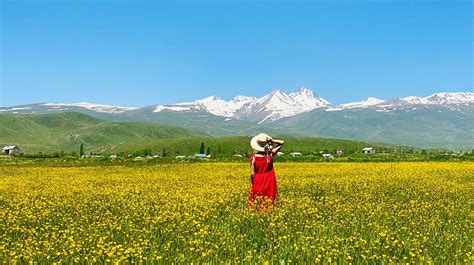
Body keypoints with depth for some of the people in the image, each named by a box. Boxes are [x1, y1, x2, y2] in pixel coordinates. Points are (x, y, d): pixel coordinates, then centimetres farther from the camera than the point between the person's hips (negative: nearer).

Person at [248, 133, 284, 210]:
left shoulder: (254, 156, -17)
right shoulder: (271, 154, -11)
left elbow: (252, 173, -16)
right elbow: (282, 142, 2)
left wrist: (253, 182, 0)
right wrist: (272, 141, -12)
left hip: (258, 182, -2)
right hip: (270, 181, 2)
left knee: (257, 201, 9)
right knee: (269, 197, 14)